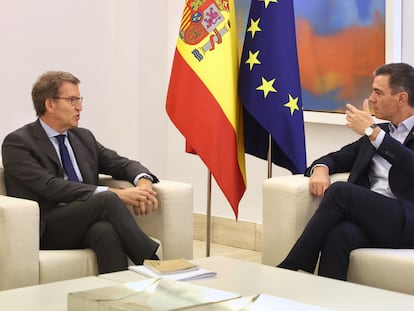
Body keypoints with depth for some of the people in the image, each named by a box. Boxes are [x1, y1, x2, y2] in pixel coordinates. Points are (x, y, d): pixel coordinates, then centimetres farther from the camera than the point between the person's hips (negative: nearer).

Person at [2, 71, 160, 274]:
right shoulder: (17, 142, -2)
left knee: (106, 230, -33)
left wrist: (143, 181, -7)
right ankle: (153, 264, -25)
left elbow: (122, 164, 20)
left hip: (86, 226, 5)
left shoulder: (83, 137, 20)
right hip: (44, 232, -5)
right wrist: (113, 194, -22)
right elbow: (50, 186, -15)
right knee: (107, 200, -30)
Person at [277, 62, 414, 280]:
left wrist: (372, 132, -11)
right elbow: (338, 158, 29)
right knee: (340, 233, -33)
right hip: (368, 217, 5)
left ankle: (290, 269, -25)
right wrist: (320, 168, 3)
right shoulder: (378, 132, 27)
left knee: (340, 191, -28)